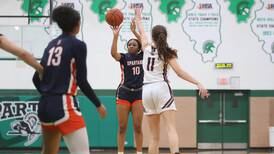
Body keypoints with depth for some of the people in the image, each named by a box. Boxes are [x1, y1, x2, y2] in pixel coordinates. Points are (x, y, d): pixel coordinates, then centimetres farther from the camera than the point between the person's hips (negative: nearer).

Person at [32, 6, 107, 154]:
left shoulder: (52, 44, 14)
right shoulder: (78, 45, -5)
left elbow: (36, 79, 14)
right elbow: (82, 81, -7)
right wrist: (98, 104, 4)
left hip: (44, 105, 8)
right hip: (64, 106, -8)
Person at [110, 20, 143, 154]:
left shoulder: (142, 56, 5)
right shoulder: (124, 57, 0)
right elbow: (113, 53, -21)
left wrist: (134, 31, -21)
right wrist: (116, 35, -29)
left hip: (138, 93, 1)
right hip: (124, 93, -1)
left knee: (138, 127, -1)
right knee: (122, 127, 1)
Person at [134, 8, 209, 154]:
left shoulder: (147, 47, 9)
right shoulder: (168, 52, 1)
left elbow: (141, 32, 29)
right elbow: (179, 72, -10)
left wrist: (138, 18, 47)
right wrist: (198, 84, -13)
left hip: (147, 90, 4)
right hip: (161, 88, -4)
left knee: (154, 135, 8)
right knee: (171, 129, -15)